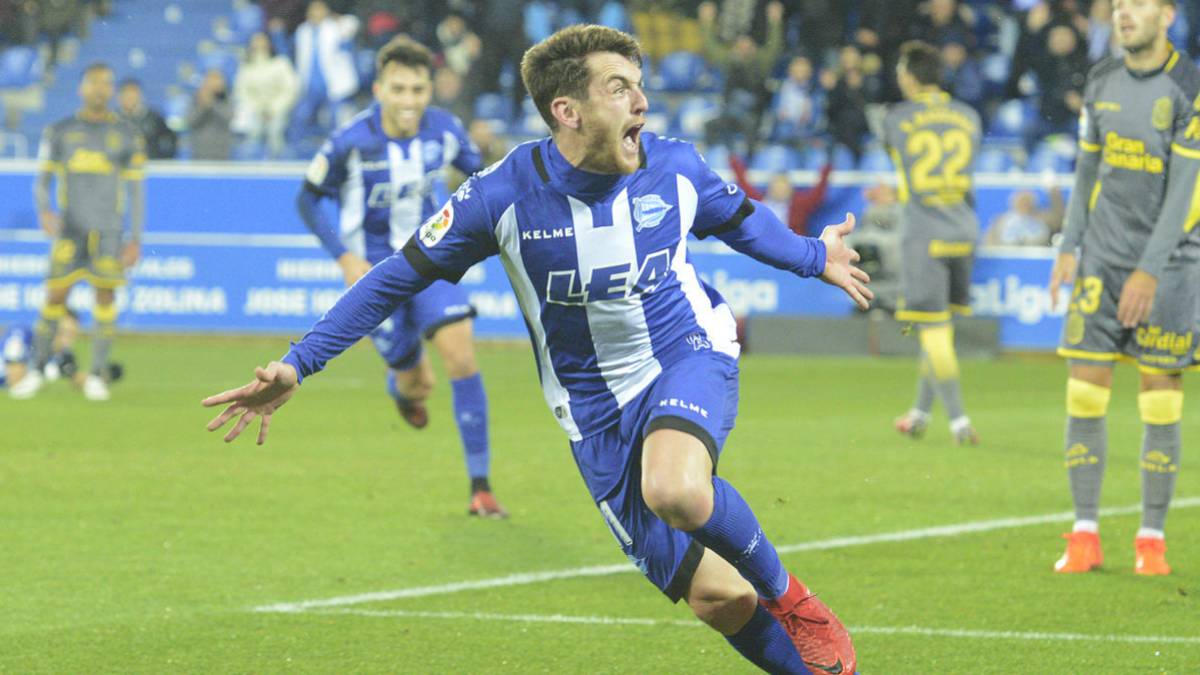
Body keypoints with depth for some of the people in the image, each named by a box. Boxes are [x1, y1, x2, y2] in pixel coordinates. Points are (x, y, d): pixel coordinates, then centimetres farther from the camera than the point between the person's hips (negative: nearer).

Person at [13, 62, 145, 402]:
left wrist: (136, 239, 2)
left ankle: (97, 376, 3)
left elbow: (136, 190, 8)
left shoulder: (128, 135, 7)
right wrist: (44, 210, -14)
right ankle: (37, 371, 9)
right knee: (55, 297, -2)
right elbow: (42, 180, 8)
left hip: (109, 230, 0)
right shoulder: (59, 132, 8)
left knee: (105, 296, -3)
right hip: (69, 229, 0)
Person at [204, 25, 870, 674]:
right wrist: (296, 365, -11)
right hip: (596, 409, 0)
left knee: (675, 489, -35)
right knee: (717, 599, -6)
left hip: (690, 355, 0)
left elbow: (738, 219, 16)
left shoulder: (676, 167, -8)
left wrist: (812, 258, 32)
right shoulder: (503, 195, -16)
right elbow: (397, 277, -7)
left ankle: (789, 597, -8)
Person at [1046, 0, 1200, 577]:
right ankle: (1085, 535, 4)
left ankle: (1152, 539, 8)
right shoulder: (1102, 81, 9)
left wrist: (1150, 270, -17)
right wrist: (1069, 246, 10)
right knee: (1084, 392, -3)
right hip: (1103, 256, 4)